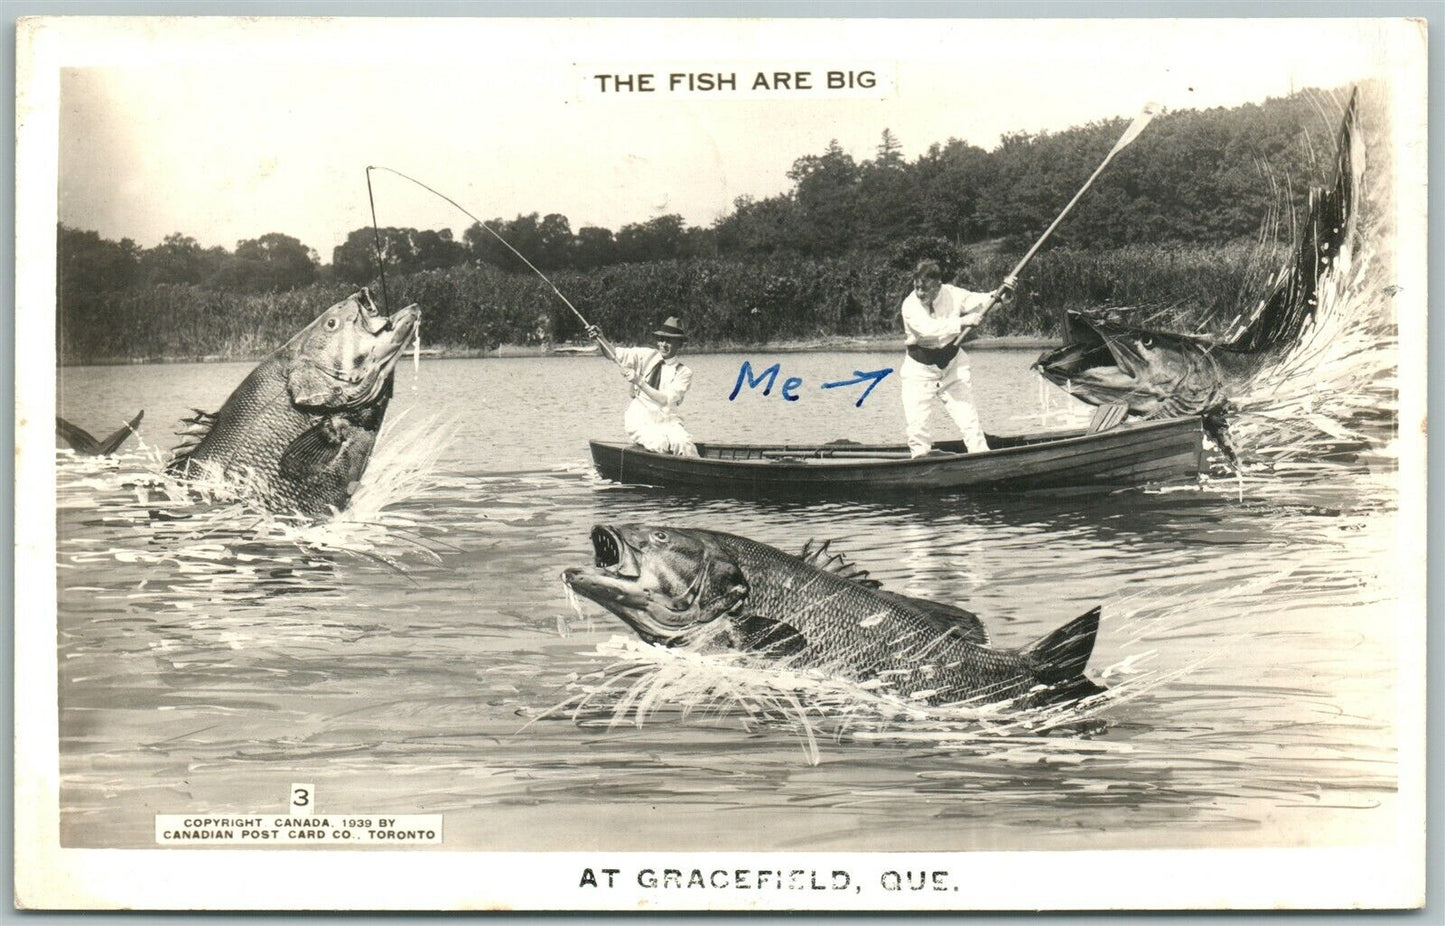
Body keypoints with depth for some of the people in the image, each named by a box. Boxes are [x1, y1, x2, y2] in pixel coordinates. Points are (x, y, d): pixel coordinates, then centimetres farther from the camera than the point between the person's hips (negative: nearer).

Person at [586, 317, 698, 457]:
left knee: (683, 443, -32)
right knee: (659, 443, -33)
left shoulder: (683, 372, 1)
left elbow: (666, 400, -13)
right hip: (640, 419, 0)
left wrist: (639, 382, -22)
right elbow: (615, 354, -1)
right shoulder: (647, 356, 8)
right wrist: (600, 338, -20)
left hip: (666, 420, 0)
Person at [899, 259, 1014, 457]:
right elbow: (928, 329, -35)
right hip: (920, 369, -2)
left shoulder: (952, 294, -8)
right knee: (916, 425, -4)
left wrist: (998, 295, -32)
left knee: (969, 420, -3)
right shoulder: (910, 305, -20)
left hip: (952, 365, 2)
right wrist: (962, 322, -45)